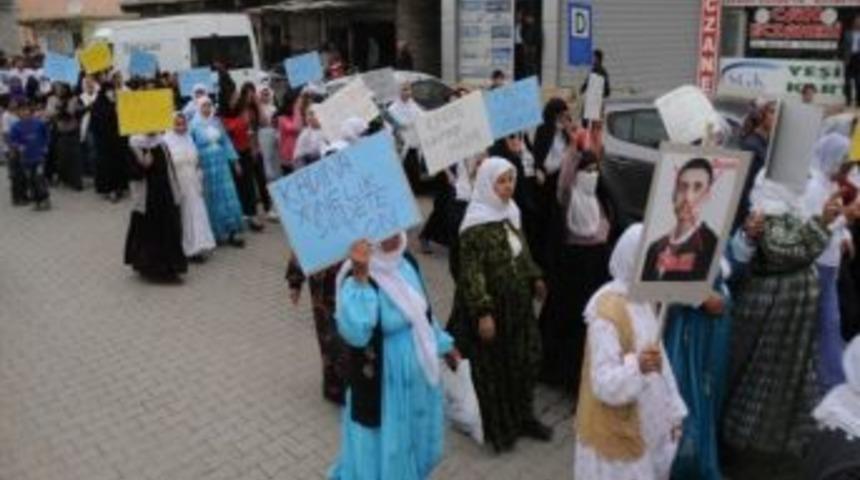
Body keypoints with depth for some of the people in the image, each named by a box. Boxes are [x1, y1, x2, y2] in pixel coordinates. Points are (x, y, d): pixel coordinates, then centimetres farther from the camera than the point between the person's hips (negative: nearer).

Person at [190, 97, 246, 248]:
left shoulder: (216, 122, 9)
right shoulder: (194, 125, -5)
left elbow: (226, 142, 14)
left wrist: (234, 160, 12)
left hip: (221, 164, 4)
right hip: (205, 166, -4)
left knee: (228, 196, 2)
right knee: (212, 200, 3)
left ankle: (231, 233, 5)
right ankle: (214, 234, 14)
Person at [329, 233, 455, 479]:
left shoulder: (406, 263, -3)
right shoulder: (359, 279, -26)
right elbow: (355, 334, -43)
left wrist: (442, 343, 20)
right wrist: (359, 278, -48)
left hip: (416, 374, 7)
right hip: (383, 382, -7)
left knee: (414, 435, 26)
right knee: (384, 443, 11)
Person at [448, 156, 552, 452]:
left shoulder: (510, 211, 4)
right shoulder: (476, 224, -21)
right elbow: (472, 272, -23)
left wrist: (534, 277, 19)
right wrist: (483, 312, -25)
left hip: (517, 302, 8)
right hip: (491, 305, -8)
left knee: (525, 359, 17)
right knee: (492, 367, 8)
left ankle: (522, 417, 35)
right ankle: (497, 428, 25)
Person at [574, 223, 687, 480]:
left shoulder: (645, 301, 1)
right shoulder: (607, 312, -26)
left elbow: (660, 361, 10)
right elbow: (605, 385, -27)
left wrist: (674, 411, 11)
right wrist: (637, 366, -44)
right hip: (618, 433, -8)